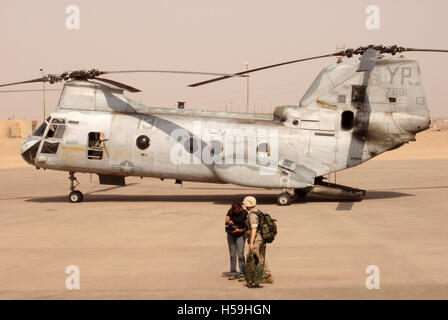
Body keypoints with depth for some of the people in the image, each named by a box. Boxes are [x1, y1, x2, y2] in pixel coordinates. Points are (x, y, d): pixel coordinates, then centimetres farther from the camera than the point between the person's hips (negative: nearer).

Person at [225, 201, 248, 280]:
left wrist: (239, 230, -26)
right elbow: (226, 220, -2)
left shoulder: (245, 213, -13)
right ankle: (233, 273, 9)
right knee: (232, 255, 4)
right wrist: (229, 221, -24)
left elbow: (247, 227, -11)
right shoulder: (230, 211, -2)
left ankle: (242, 273, -2)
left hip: (240, 235, -4)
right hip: (230, 235, 4)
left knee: (240, 255, -8)